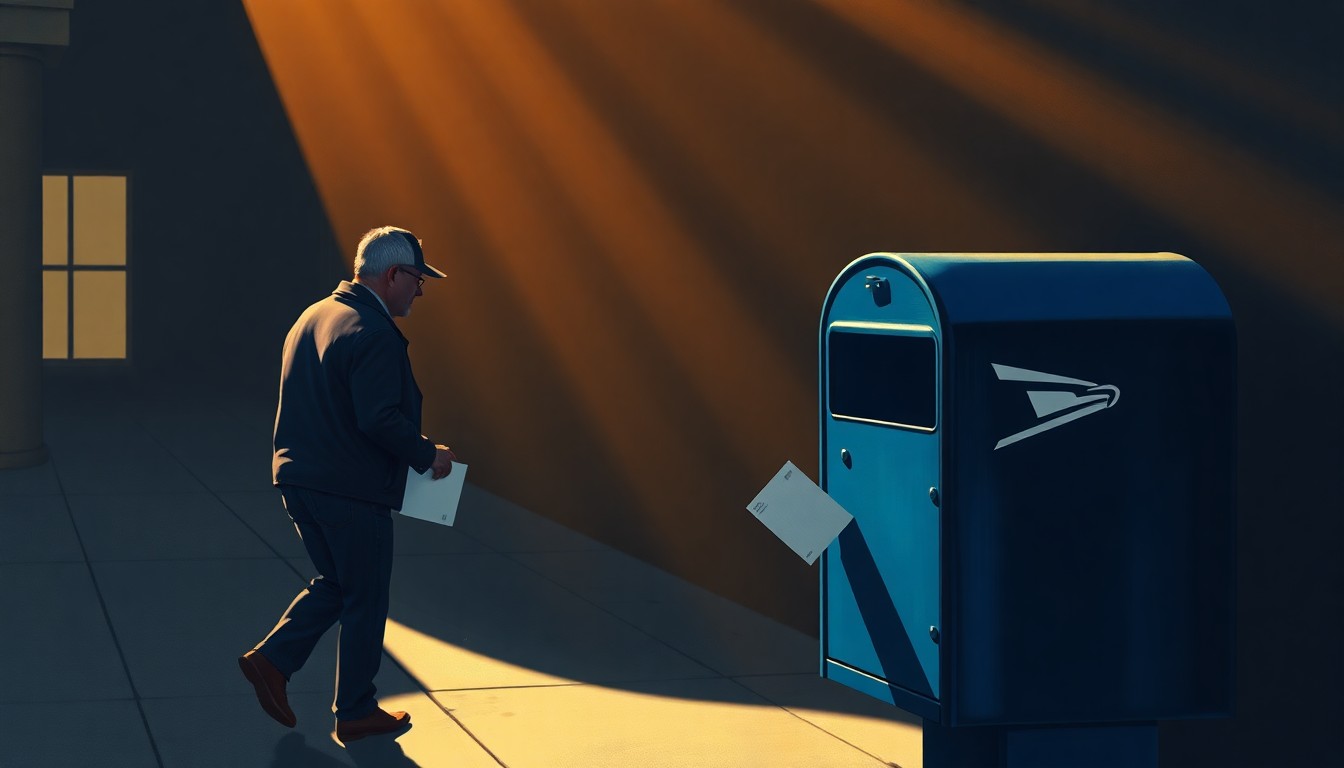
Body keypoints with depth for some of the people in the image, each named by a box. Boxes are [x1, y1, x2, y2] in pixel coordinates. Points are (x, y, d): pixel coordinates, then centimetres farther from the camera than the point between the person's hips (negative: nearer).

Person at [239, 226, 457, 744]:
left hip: (298, 479, 8)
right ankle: (357, 712, 15)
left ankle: (272, 660, 9)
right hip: (353, 489, -8)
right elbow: (380, 419, -25)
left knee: (336, 583, 22)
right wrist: (428, 456, -10)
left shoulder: (312, 317, 11)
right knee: (365, 600, 6)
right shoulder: (374, 333, -19)